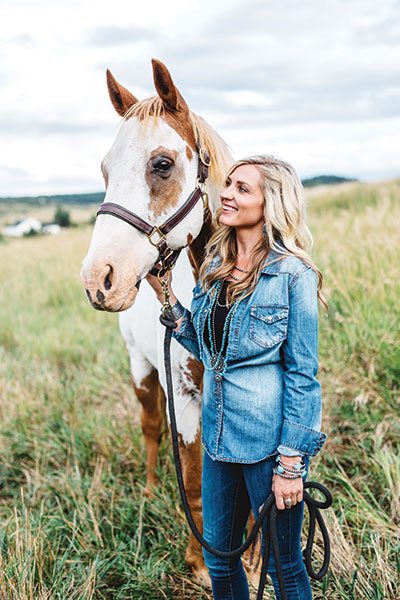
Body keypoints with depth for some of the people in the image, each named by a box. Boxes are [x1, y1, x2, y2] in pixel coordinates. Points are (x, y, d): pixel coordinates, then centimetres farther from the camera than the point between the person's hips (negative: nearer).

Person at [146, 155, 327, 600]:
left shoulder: (294, 275, -14)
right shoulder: (215, 265, 5)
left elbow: (302, 374, -13)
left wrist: (291, 463, -14)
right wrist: (164, 292, 2)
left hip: (270, 441, -6)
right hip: (219, 435, 6)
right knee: (218, 556, 20)